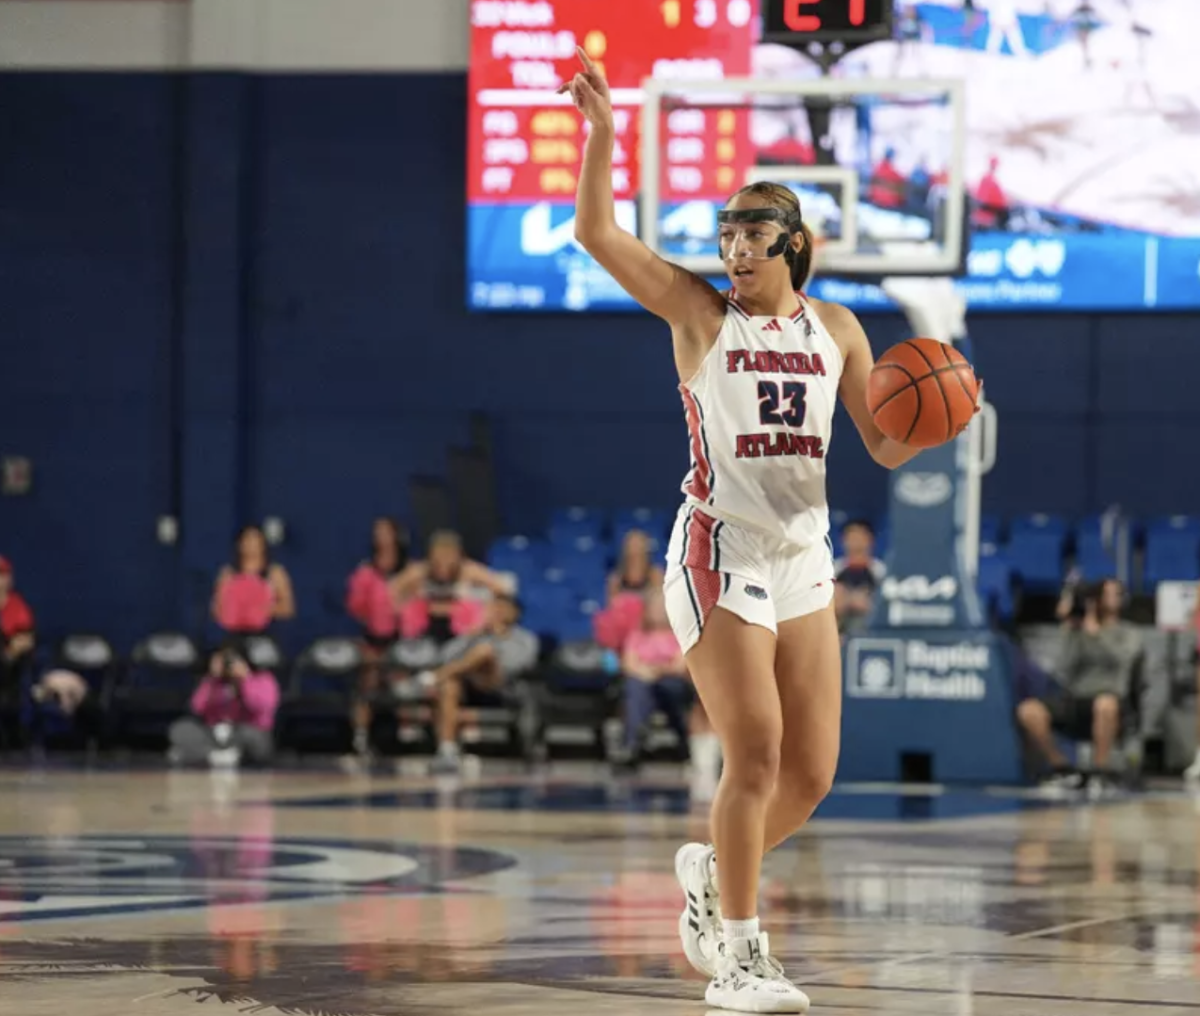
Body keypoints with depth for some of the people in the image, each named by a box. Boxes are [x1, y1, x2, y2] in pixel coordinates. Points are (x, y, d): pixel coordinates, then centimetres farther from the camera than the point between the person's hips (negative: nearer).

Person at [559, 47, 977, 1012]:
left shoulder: (836, 328, 11)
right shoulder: (701, 312, 0)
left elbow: (886, 447, 11)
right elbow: (596, 232, -10)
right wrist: (602, 130, -19)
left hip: (804, 559, 5)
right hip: (721, 553, -5)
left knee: (812, 773, 4)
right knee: (756, 757, -13)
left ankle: (712, 869, 32)